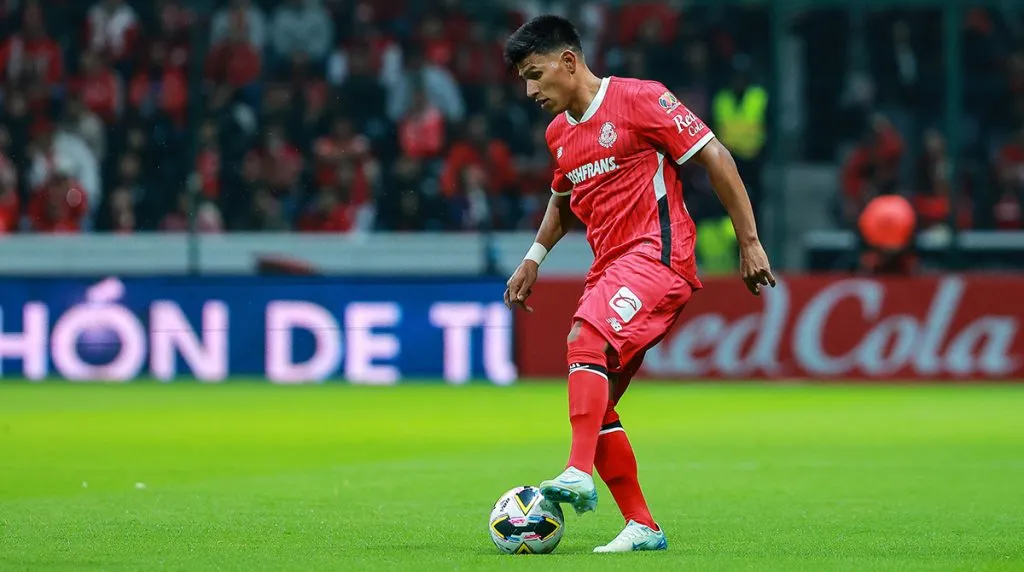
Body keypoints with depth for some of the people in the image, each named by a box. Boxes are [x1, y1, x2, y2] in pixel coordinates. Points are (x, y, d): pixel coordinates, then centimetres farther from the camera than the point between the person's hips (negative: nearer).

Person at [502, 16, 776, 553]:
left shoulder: (639, 99, -8)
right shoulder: (559, 133, 16)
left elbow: (715, 158, -7)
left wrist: (749, 242, -9)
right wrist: (534, 258, 22)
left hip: (656, 254, -9)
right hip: (608, 267, 9)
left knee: (584, 339, -32)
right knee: (592, 402, 2)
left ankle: (580, 474, -44)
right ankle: (641, 526, 8)